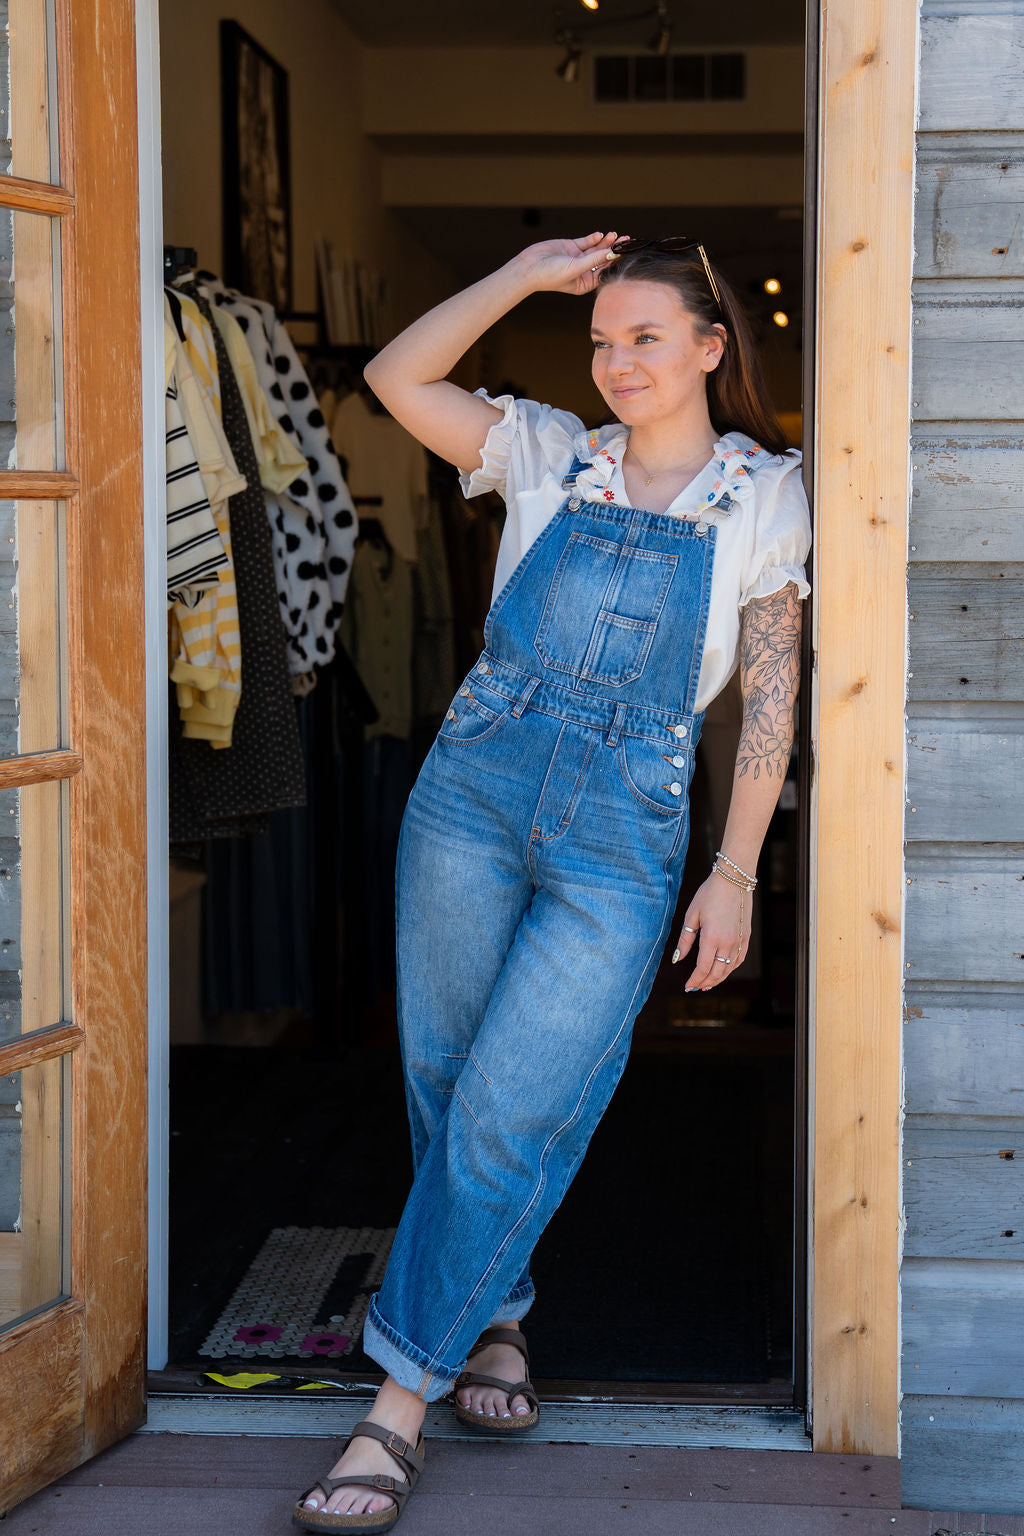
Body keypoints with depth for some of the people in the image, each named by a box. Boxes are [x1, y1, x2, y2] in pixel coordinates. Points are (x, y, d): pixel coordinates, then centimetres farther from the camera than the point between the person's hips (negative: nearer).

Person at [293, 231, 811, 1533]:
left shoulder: (764, 495, 6)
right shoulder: (549, 457, 11)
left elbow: (770, 699, 5)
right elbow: (396, 378, 2)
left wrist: (735, 874, 0)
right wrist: (526, 273, 0)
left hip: (621, 837, -3)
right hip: (474, 790, 3)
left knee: (504, 1115, -8)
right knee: (447, 1084, 8)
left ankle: (398, 1404, 0)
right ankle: (493, 1320, 30)